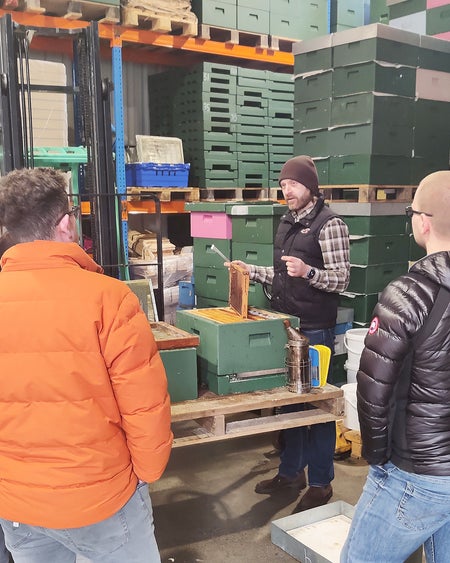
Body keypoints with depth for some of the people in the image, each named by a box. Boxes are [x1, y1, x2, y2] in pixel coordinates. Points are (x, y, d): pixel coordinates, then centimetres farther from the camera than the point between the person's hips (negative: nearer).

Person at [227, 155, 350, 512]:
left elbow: (341, 280, -16)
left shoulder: (329, 223, -12)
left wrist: (308, 272, -32)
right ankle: (291, 471, 32)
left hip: (315, 331, -8)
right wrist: (251, 271, 8)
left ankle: (320, 483, 19)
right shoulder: (288, 222, 12)